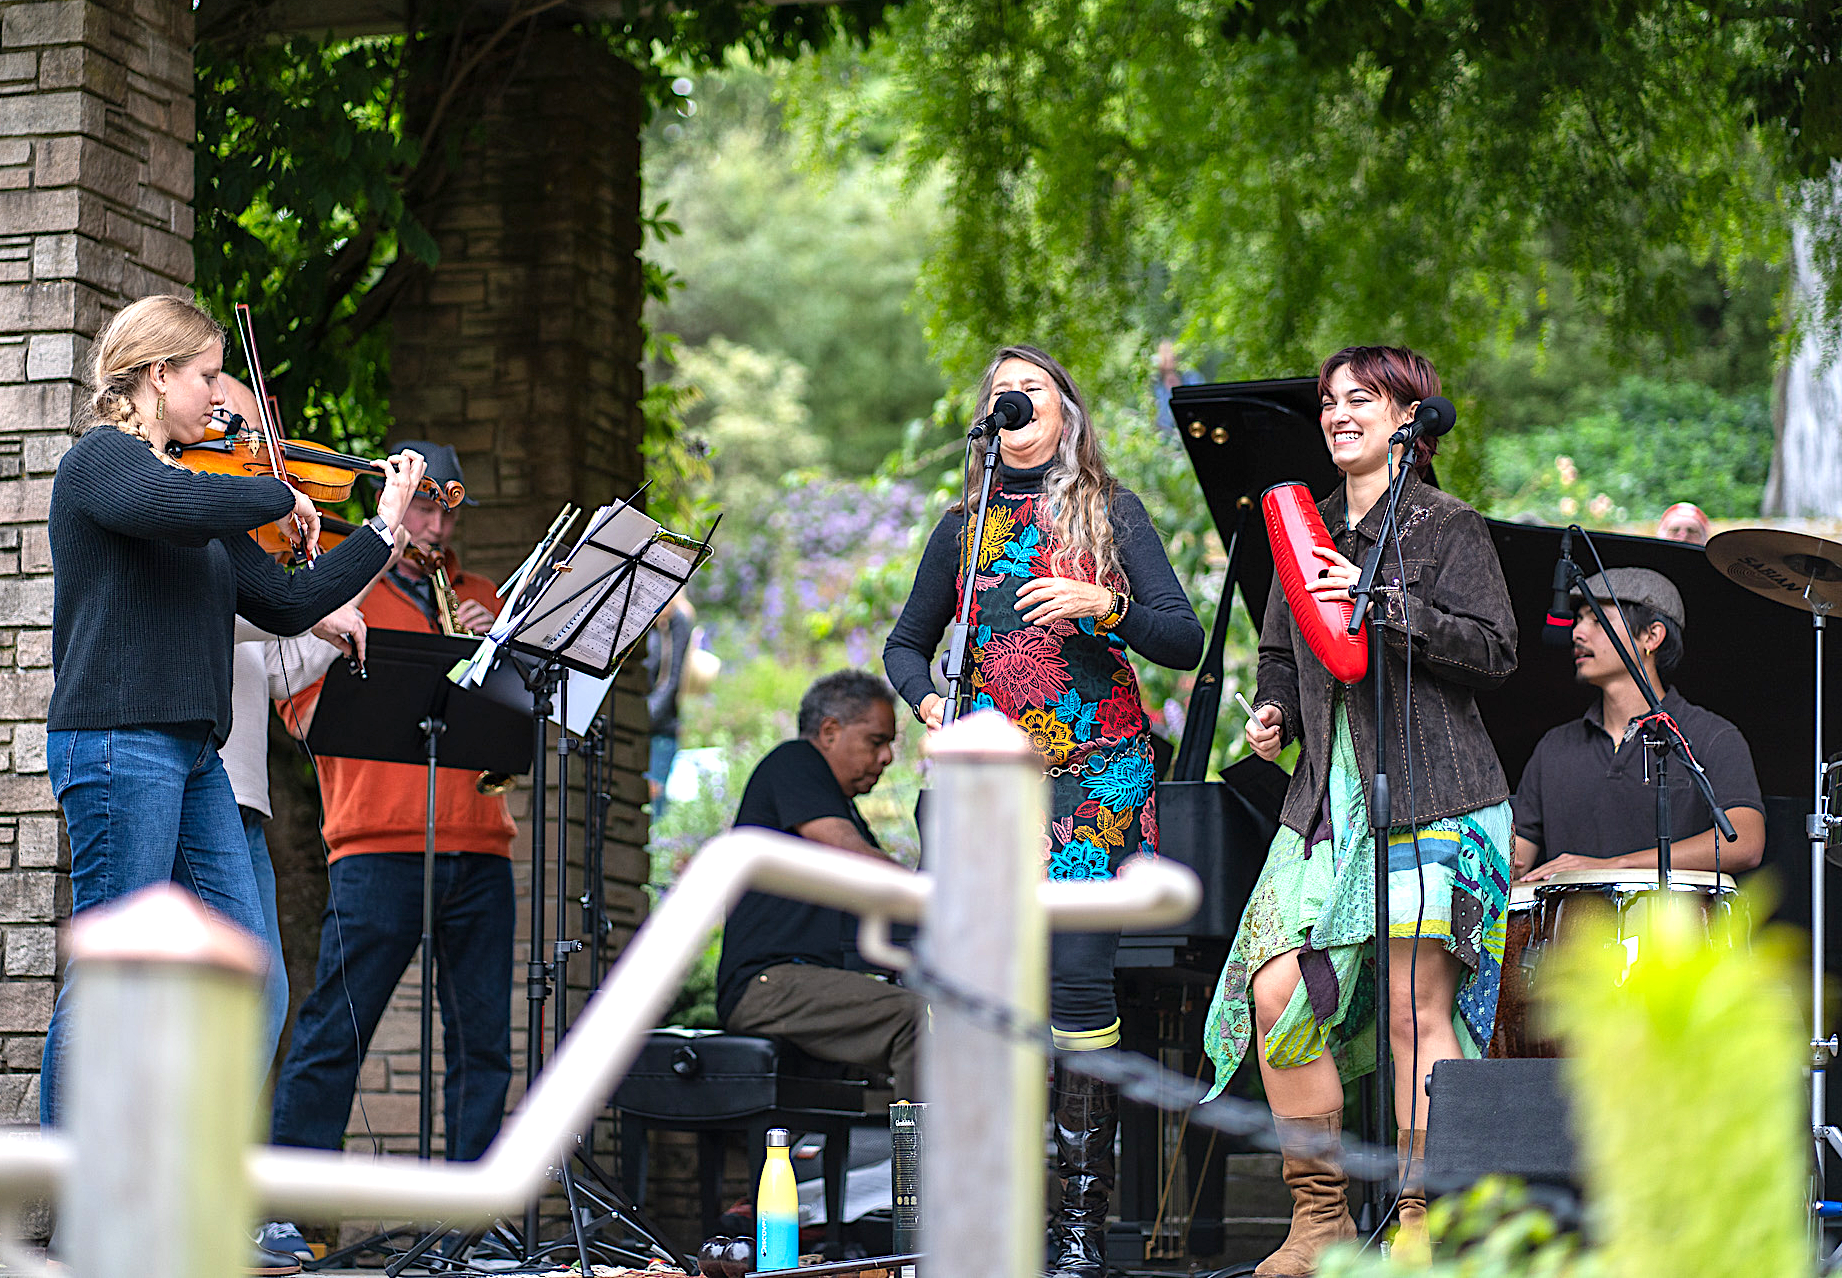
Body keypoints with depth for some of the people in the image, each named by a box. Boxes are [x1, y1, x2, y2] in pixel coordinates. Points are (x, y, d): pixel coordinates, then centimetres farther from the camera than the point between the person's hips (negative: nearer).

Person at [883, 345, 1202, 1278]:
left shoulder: (1109, 514, 7)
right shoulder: (965, 527, 16)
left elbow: (1185, 643, 1)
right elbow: (906, 644, 25)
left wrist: (1103, 605, -16)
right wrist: (927, 702, 4)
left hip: (1097, 774, -3)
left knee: (1078, 975, -13)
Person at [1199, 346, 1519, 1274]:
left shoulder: (1448, 527, 1)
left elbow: (1493, 651, -9)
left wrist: (1381, 605, -16)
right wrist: (1274, 711, 7)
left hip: (1429, 793, -5)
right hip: (1327, 791, 6)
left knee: (1417, 1001, -10)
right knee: (1276, 990, -7)